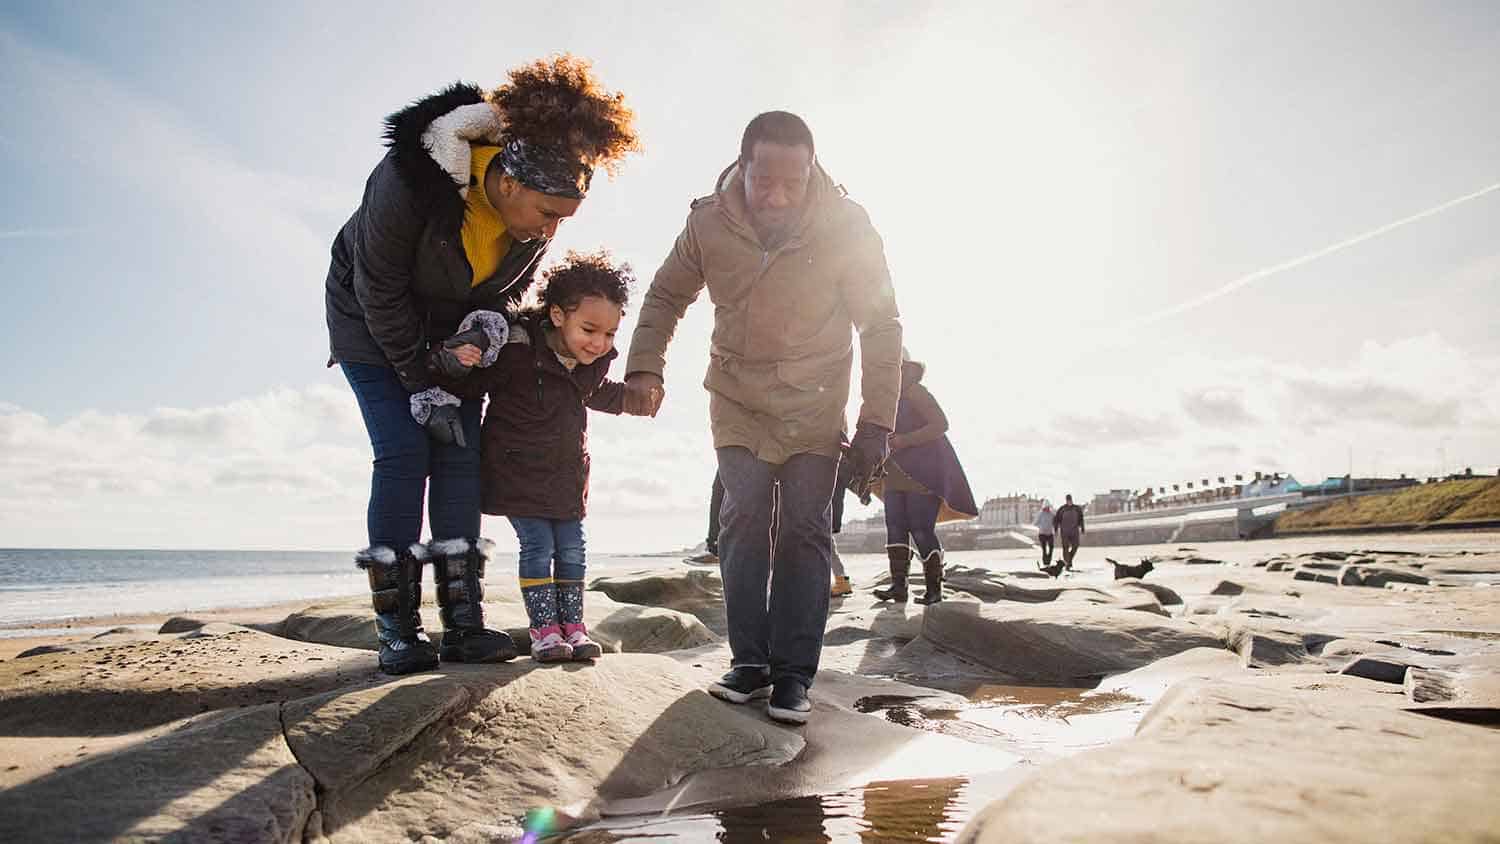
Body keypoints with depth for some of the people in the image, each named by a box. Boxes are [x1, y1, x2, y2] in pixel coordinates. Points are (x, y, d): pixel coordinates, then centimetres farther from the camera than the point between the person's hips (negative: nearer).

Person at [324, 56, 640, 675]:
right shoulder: (409, 180, -34)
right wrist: (422, 385, -22)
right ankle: (397, 632, -7)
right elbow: (380, 290, -24)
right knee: (404, 455, -14)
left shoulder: (533, 210, -18)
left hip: (452, 330, 4)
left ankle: (462, 623, -3)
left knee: (460, 454, -6)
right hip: (373, 320, -4)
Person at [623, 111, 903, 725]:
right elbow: (665, 297, 3)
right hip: (737, 398, 1)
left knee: (805, 528, -6)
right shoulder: (709, 222, -12)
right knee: (744, 517, -8)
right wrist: (644, 368, -11)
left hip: (816, 403, -1)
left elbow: (881, 326, -10)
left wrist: (876, 421, -13)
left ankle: (792, 673, 1)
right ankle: (749, 662, 3)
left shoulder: (846, 226, -18)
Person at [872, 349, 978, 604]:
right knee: (895, 528, -2)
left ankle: (934, 589, -1)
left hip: (922, 473, -8)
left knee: (921, 529, -9)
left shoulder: (914, 391, -8)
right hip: (896, 475, 8)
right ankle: (898, 585, -3)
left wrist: (904, 440, -21)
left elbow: (940, 424, -16)